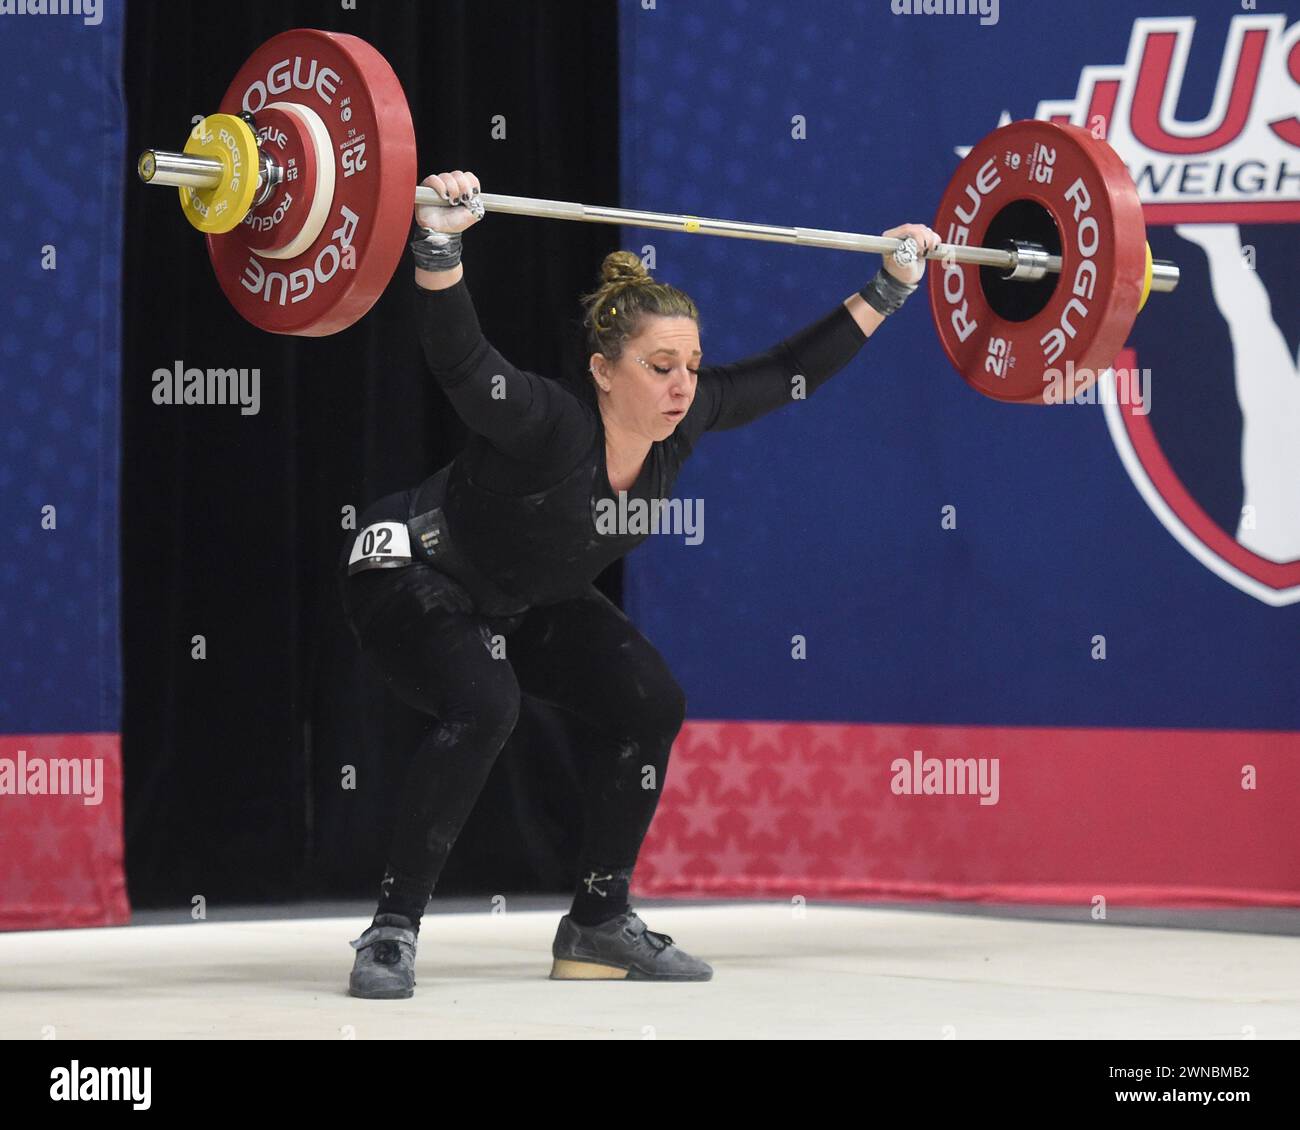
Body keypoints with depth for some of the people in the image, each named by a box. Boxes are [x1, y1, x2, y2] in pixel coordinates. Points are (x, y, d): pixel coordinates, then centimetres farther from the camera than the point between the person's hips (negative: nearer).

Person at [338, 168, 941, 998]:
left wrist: (892, 286, -7)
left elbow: (792, 370, -6)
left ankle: (600, 924, 5)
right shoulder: (547, 425, -37)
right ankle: (392, 931, -25)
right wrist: (439, 242, -68)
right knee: (484, 708, -33)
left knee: (651, 703, -8)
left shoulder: (686, 420, -18)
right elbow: (458, 358, -55)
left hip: (527, 599, 7)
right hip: (412, 576, -7)